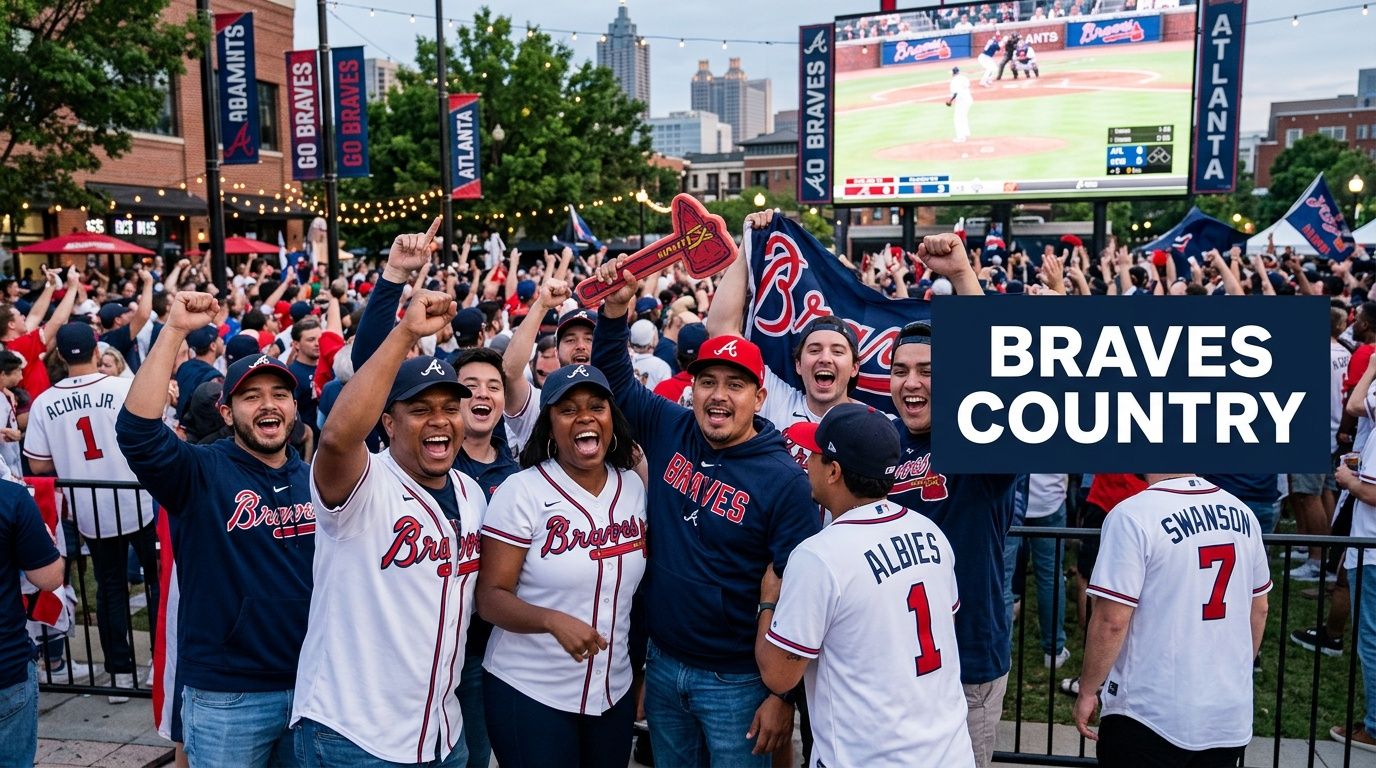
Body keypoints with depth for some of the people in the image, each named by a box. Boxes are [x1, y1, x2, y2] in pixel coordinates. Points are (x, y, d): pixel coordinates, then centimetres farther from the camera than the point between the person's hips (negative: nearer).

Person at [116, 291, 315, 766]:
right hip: (225, 695, -4)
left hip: (311, 684, 4)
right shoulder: (200, 474, -8)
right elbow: (137, 429, -27)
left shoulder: (316, 479, 6)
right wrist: (175, 331, -29)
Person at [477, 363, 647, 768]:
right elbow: (491, 597, -14)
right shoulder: (522, 490, -14)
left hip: (615, 692, 5)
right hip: (529, 692, -4)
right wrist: (554, 620, -31)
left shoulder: (633, 485, 1)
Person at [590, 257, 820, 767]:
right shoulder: (669, 430, -4)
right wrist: (616, 307, -10)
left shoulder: (783, 480, -16)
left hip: (735, 681, -5)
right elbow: (615, 378, 7)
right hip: (662, 662, 5)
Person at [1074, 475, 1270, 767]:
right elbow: (1258, 611, 13)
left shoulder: (1135, 516, -19)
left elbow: (1111, 621, -20)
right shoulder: (1241, 513, 2)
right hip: (1228, 715, 6)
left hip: (1151, 718, -6)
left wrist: (1087, 690, -6)